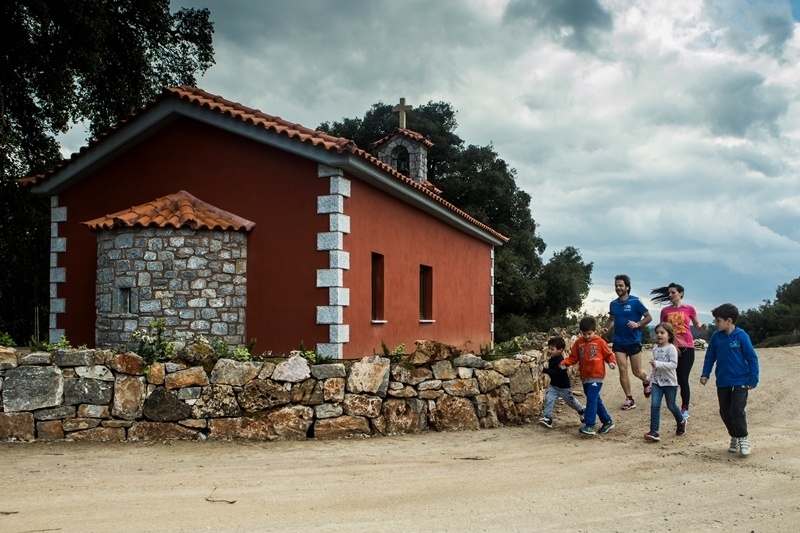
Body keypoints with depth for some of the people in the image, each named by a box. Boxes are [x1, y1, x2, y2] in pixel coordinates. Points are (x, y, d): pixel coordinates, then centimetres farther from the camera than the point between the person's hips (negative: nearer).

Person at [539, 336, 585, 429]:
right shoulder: (551, 359, 0)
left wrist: (544, 370, -43)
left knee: (571, 401, 14)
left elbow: (555, 372, -38)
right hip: (553, 385, 7)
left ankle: (582, 410, 43)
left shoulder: (560, 361, -28)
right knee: (548, 399, -14)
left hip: (564, 386, -7)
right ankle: (548, 418, -14)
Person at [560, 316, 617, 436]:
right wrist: (564, 363, -8)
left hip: (596, 376, -5)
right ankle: (607, 422, 26)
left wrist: (612, 362, -15)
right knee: (596, 400, 13)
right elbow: (573, 357, 8)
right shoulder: (579, 343, 7)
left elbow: (609, 354, 4)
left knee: (591, 399, -15)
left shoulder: (600, 342, -2)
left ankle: (589, 425, -15)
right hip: (585, 377, 5)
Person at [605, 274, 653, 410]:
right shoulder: (613, 304, 4)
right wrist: (606, 328, 1)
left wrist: (637, 324, -21)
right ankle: (629, 399, 6)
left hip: (634, 341, -3)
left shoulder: (635, 301, -9)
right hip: (618, 342, 3)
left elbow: (649, 318, -5)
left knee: (636, 371, 4)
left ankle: (646, 382, 38)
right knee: (622, 370, -3)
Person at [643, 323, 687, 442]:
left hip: (670, 383, -5)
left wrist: (658, 364, -33)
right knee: (654, 405, -9)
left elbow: (673, 364, -26)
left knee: (671, 406, 12)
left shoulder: (671, 348, -15)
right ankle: (654, 432, -9)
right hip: (657, 382, 5)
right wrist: (649, 378, 20)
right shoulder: (655, 348, 6)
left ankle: (681, 422, 42)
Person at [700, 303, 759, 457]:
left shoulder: (741, 336, -13)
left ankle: (743, 440, 7)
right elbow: (710, 356, 9)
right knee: (725, 412, 9)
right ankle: (734, 438, 25)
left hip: (740, 382, -5)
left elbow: (752, 358, -8)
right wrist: (705, 374, 2)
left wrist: (753, 380, -9)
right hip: (722, 382, 5)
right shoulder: (716, 336, 0)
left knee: (737, 411, -10)